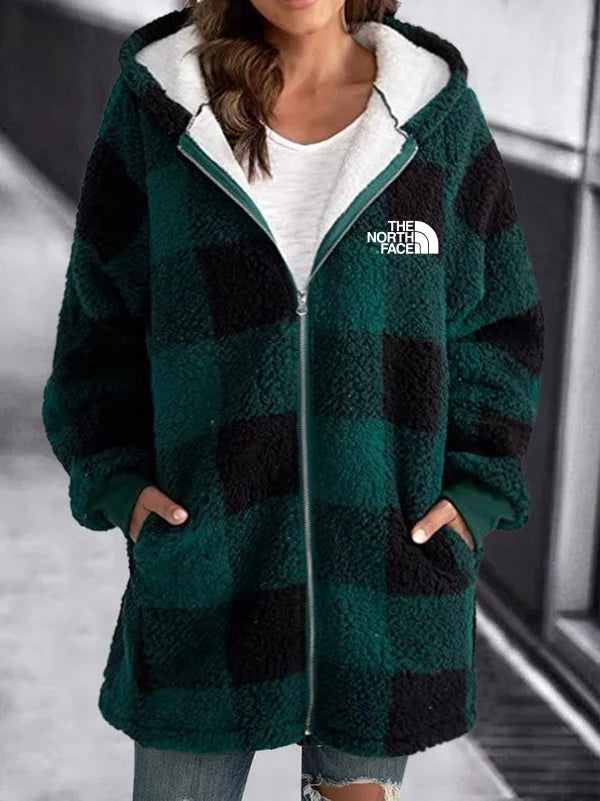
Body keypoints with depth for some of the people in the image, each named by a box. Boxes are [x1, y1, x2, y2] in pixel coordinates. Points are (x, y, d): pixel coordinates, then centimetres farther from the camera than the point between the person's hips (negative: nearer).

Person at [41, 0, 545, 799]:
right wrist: (113, 478, -5)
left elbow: (497, 321, 6)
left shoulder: (436, 110, 0)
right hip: (206, 552, 0)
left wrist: (477, 491, -3)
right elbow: (100, 310, 5)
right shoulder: (156, 102, -2)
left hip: (389, 551, 1)